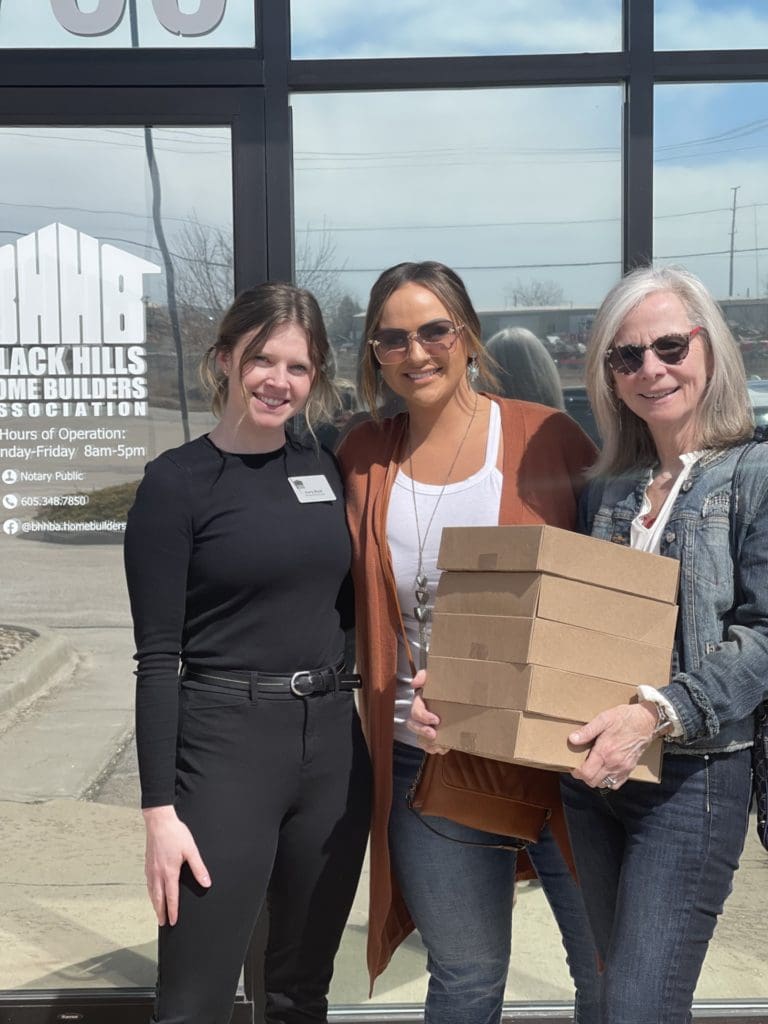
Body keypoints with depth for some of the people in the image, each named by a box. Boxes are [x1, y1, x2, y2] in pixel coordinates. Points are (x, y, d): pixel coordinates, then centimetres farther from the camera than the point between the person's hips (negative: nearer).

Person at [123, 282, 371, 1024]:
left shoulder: (323, 468, 8)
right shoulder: (177, 482, -7)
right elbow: (157, 659, -9)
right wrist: (160, 810, -13)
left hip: (333, 740, 5)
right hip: (224, 741, -5)